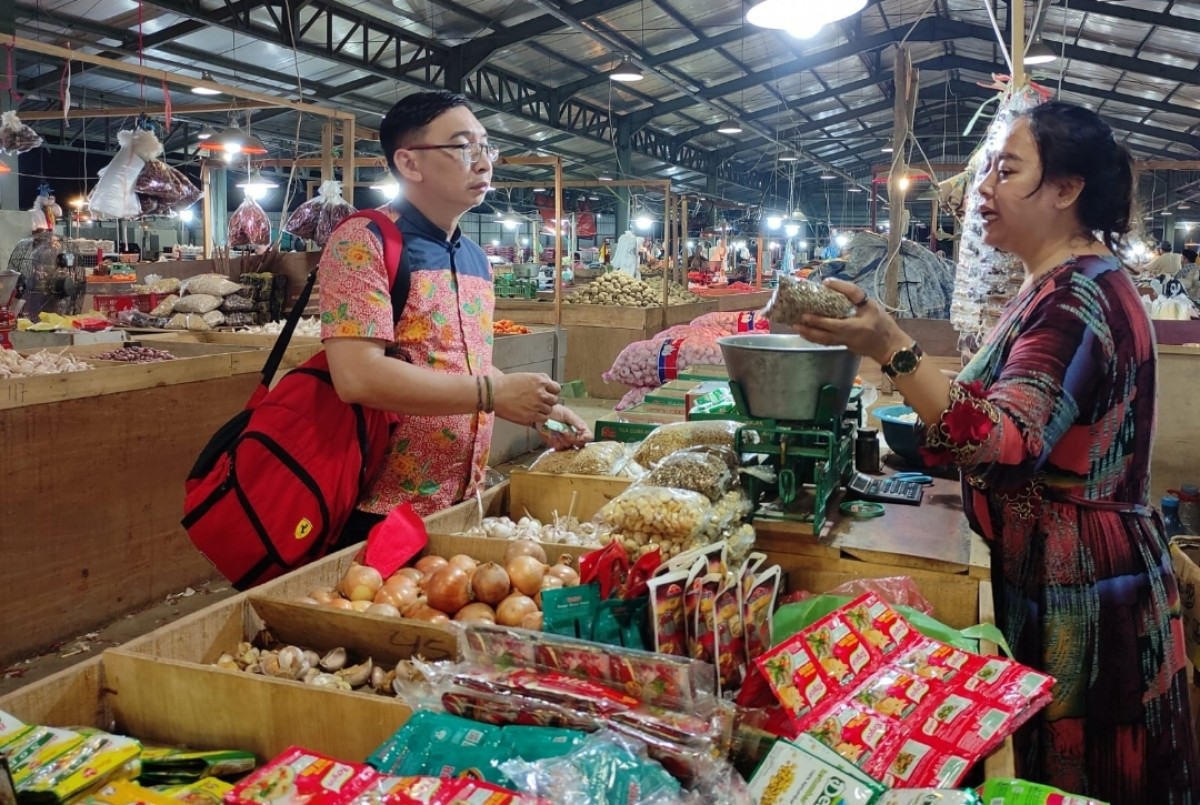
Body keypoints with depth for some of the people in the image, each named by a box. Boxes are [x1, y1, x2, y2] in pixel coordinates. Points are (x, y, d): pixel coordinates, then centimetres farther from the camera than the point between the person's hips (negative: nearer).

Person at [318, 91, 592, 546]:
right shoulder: (363, 243, -13)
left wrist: (540, 412, 7)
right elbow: (358, 376, -24)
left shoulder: (476, 259, 12)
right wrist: (493, 394, -22)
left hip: (465, 503, 8)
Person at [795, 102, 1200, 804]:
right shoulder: (1060, 282, 11)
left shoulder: (1081, 296, -21)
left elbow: (1001, 442, -34)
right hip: (1046, 570, 10)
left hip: (1081, 590, -10)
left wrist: (890, 347, -41)